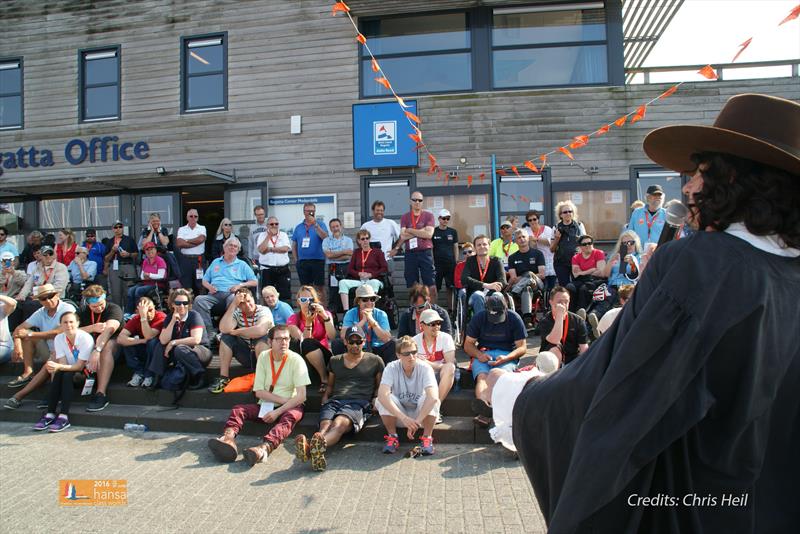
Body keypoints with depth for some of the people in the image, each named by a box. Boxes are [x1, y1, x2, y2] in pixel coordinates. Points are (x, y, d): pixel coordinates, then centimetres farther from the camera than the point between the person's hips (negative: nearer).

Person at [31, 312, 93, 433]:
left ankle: (64, 417, -32)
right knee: (58, 374, -25)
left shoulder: (85, 338, -18)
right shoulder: (59, 339, -3)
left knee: (68, 375, -30)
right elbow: (62, 364, -10)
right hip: (69, 371, 4)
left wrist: (58, 367, -36)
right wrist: (54, 368, -32)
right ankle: (50, 414, -23)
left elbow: (79, 366, -21)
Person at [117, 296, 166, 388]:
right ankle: (138, 373, -9)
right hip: (142, 352, 4)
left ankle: (149, 375, -14)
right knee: (126, 341, -20)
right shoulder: (136, 319, -12)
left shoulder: (161, 317, -23)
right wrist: (141, 341, -34)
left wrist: (144, 317, -39)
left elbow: (149, 337, -36)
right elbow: (120, 339, -24)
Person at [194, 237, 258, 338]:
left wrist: (240, 285, -3)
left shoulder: (242, 265, 21)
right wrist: (209, 286, 3)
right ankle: (210, 332, -31)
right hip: (214, 294, 3)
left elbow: (255, 282, 12)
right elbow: (204, 280, 26)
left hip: (231, 294, -3)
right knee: (199, 300, -30)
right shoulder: (215, 262, 29)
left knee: (233, 299, -40)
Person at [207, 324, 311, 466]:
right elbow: (259, 391, -3)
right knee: (238, 409, -18)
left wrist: (278, 412, -22)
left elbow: (301, 396, -14)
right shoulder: (264, 357, 0)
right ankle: (228, 438, -48)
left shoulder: (296, 360, -8)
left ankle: (264, 447, -60)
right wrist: (283, 400, -14)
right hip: (265, 406, 4)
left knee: (292, 415, -35)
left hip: (288, 407, -4)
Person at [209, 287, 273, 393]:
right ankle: (223, 378, -10)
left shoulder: (264, 311, -14)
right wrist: (233, 304, -24)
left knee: (261, 338, -33)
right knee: (226, 337, -13)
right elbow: (224, 329, -24)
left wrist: (236, 332, -20)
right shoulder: (237, 313, -4)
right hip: (246, 355, 4)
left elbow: (260, 331, -35)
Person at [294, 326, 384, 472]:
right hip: (334, 401, 3)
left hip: (359, 403, -3)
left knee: (339, 424, -38)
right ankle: (316, 449, -66)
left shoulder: (375, 361, 20)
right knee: (325, 426, -34)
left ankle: (311, 448, -67)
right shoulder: (335, 361, 29)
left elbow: (380, 386, 25)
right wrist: (325, 398, 16)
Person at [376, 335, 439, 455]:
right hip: (398, 416, 1)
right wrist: (404, 418, -41)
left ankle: (427, 438, -9)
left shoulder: (425, 368, -20)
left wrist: (417, 421, -39)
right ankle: (392, 437, -5)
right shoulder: (391, 368, -17)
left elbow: (433, 396, -35)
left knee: (431, 399, -31)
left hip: (423, 414, -1)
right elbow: (382, 394, -33)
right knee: (382, 400, -27)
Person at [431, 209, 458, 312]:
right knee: (434, 288, -4)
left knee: (450, 288, 4)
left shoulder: (453, 232, 9)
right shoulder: (433, 231, 3)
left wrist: (456, 262, 5)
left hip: (451, 264, 2)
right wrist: (432, 263, -3)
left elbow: (456, 248, 12)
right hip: (437, 264, -2)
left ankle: (451, 310, 12)